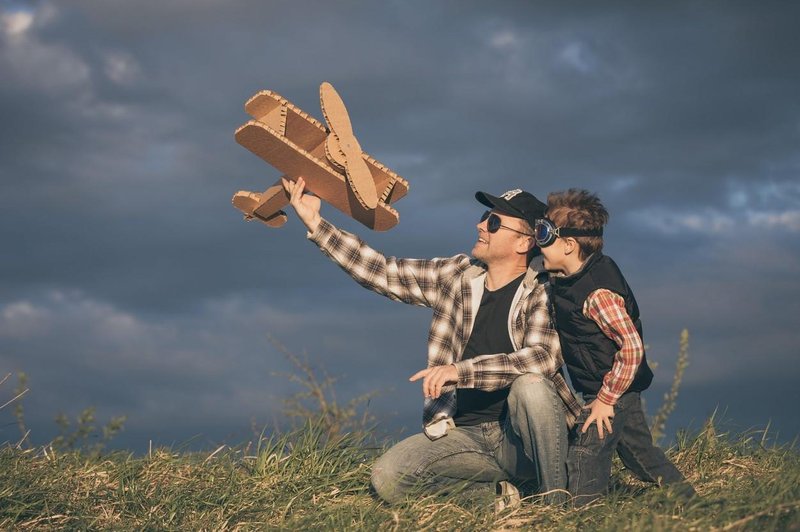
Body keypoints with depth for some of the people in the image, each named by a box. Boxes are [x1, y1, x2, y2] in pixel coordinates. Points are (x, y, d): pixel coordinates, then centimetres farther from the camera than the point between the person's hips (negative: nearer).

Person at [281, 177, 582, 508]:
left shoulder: (542, 291, -9)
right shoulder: (456, 276, 7)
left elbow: (543, 357, -26)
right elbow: (383, 273, 8)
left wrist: (461, 370, -31)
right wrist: (315, 223, 4)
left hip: (521, 435, -4)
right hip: (467, 435, 4)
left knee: (530, 385, -36)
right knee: (387, 478, -17)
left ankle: (557, 501, -17)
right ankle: (497, 492, -1)